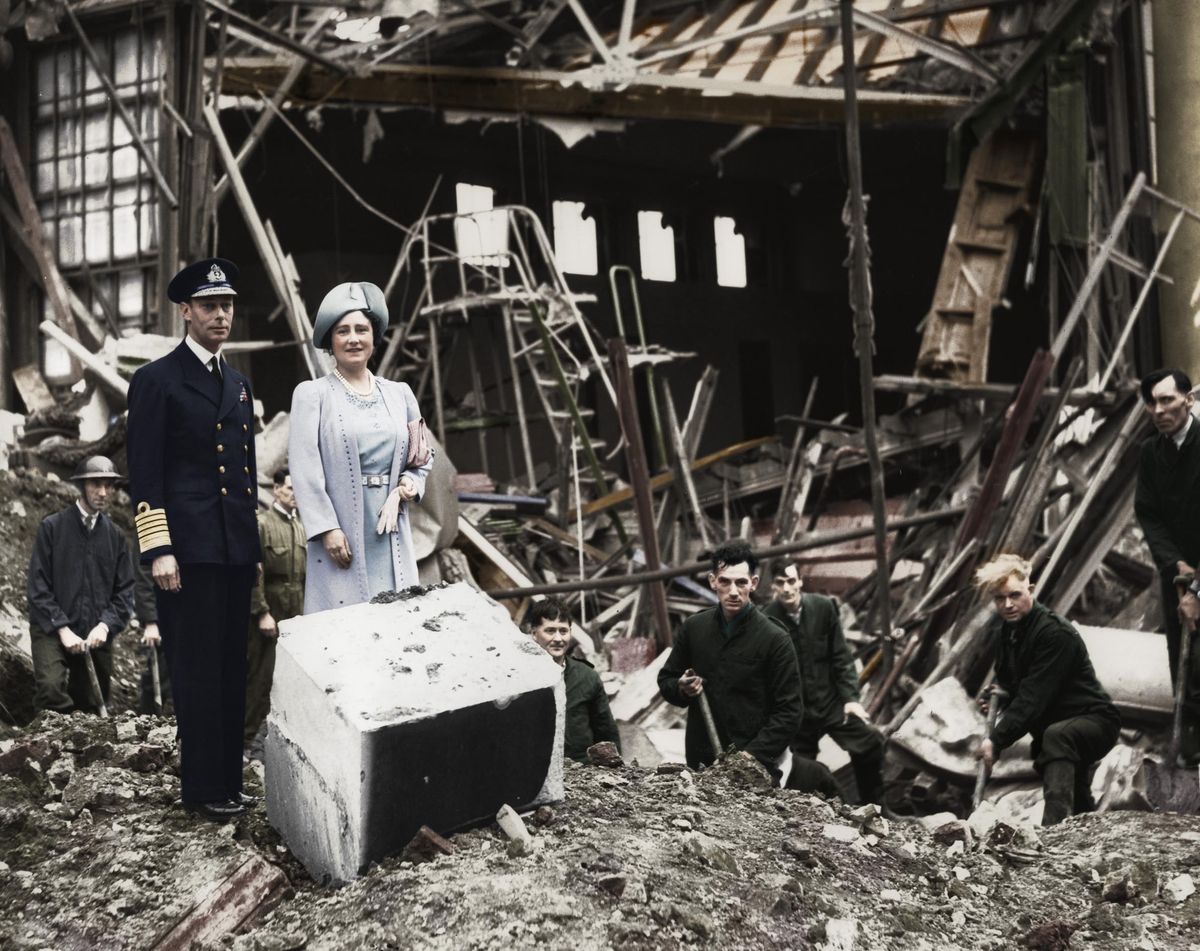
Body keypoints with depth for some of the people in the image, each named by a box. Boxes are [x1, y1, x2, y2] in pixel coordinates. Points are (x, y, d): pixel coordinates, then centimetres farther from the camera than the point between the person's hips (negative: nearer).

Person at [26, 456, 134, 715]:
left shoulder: (116, 536, 12)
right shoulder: (52, 527, 1)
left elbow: (125, 592, 9)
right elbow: (37, 586, -4)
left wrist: (105, 626, -9)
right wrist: (62, 629, -12)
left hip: (97, 636, 4)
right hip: (52, 631, -4)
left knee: (93, 708, 5)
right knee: (52, 688, -28)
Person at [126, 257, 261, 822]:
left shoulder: (239, 386, 18)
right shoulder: (156, 381, -3)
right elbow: (144, 473, -8)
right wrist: (158, 551, -14)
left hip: (234, 551, 7)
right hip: (187, 549, -7)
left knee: (233, 670, 9)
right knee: (197, 671, -3)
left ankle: (229, 781, 17)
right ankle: (203, 790, 5)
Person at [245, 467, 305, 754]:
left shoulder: (301, 527, 15)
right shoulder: (261, 524, -5)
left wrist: (307, 612, 13)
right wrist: (262, 613, -16)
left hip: (296, 616, 6)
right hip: (268, 615, -6)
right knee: (261, 677, -5)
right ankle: (248, 738, 2)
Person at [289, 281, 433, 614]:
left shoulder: (399, 394, 15)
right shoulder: (312, 394, 2)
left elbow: (423, 459, 20)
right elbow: (305, 468, -6)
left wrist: (404, 489, -1)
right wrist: (327, 528, -14)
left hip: (391, 535, 4)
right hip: (340, 536, -4)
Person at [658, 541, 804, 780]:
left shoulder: (774, 639, -7)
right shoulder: (693, 628, 4)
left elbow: (790, 711, -8)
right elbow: (666, 681, 16)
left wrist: (752, 754, -17)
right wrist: (682, 689, -7)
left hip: (754, 768, -3)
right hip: (699, 763, 3)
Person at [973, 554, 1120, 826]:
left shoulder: (1055, 633, -25)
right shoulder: (1001, 630, 1)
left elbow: (1034, 697, -30)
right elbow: (1009, 682, 18)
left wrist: (996, 741, -32)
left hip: (1094, 721, -9)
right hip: (1050, 724, 9)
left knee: (1056, 735, -40)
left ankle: (1054, 826, -53)